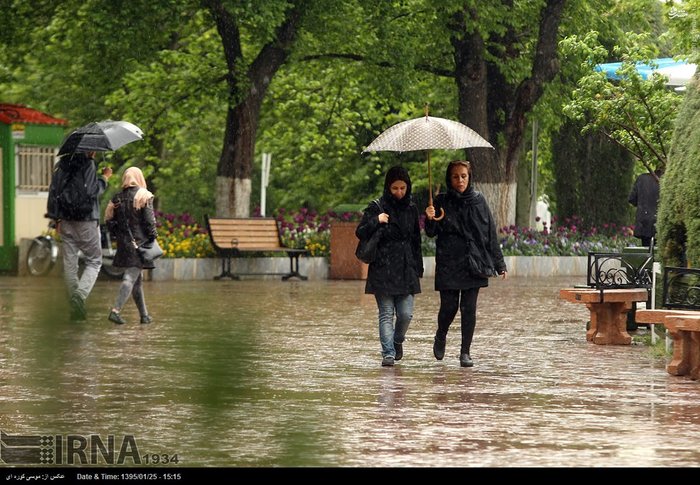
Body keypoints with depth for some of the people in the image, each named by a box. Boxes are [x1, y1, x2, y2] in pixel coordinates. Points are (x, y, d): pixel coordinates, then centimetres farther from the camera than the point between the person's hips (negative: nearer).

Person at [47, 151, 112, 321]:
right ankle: (80, 295, -17)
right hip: (86, 221, -6)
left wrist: (56, 218, 16)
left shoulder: (62, 166, 9)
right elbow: (92, 191, -19)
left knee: (69, 263, 9)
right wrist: (104, 177, -3)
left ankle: (75, 307, 10)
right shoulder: (89, 165, -11)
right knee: (94, 262, 5)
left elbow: (53, 191, 11)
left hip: (66, 222, 6)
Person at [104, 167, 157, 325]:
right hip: (139, 242, -5)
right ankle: (116, 310, -23)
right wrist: (153, 238, -4)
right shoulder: (144, 196, -7)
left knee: (137, 279, 15)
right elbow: (149, 221, -12)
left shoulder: (117, 198, 6)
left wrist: (119, 235, 15)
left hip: (123, 243, 5)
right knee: (131, 277, -8)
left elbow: (109, 220, 6)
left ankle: (144, 315, 21)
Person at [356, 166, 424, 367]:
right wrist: (376, 221, -22)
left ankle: (397, 341, 26)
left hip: (406, 270, 3)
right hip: (383, 269, -3)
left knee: (406, 314, -1)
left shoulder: (411, 209, 12)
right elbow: (360, 232, -5)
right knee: (386, 314, -5)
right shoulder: (377, 208, -1)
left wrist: (418, 268, 15)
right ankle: (388, 353, -3)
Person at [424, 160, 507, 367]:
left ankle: (465, 352, 7)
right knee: (449, 306, -2)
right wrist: (430, 220, -22)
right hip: (448, 264, -1)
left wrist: (499, 264, 5)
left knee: (469, 308, -1)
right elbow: (431, 233, 1)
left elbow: (490, 233, 7)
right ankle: (440, 337, 28)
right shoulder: (442, 202, 2)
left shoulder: (478, 201, 5)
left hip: (473, 263, 1)